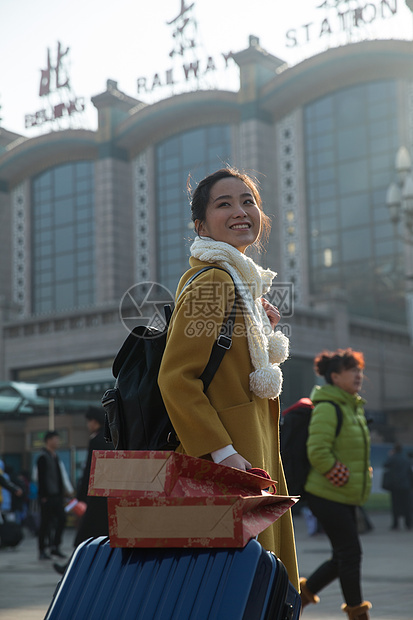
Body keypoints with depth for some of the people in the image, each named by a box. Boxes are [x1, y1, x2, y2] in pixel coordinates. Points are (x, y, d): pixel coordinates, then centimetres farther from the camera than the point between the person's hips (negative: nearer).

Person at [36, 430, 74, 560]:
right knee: (45, 523, -2)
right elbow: (40, 478, -15)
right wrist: (43, 496, -19)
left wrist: (67, 490, 16)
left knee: (61, 519, 5)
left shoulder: (55, 457, 16)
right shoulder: (43, 458, -11)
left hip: (57, 495, 8)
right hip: (48, 496, -8)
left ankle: (55, 546, 14)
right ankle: (42, 551, 6)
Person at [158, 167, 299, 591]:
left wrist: (264, 330, 11)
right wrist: (221, 452, -23)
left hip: (253, 443, 10)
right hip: (231, 448, -10)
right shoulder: (211, 280, -13)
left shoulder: (242, 279, 17)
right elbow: (175, 378, -19)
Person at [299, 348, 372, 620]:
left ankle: (304, 591, 25)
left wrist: (363, 477, 16)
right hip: (327, 494, -9)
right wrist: (346, 480, -19)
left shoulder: (355, 407, 14)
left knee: (345, 556, 11)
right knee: (350, 553, -5)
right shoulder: (327, 408, -15)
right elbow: (318, 452, -23)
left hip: (346, 496, 9)